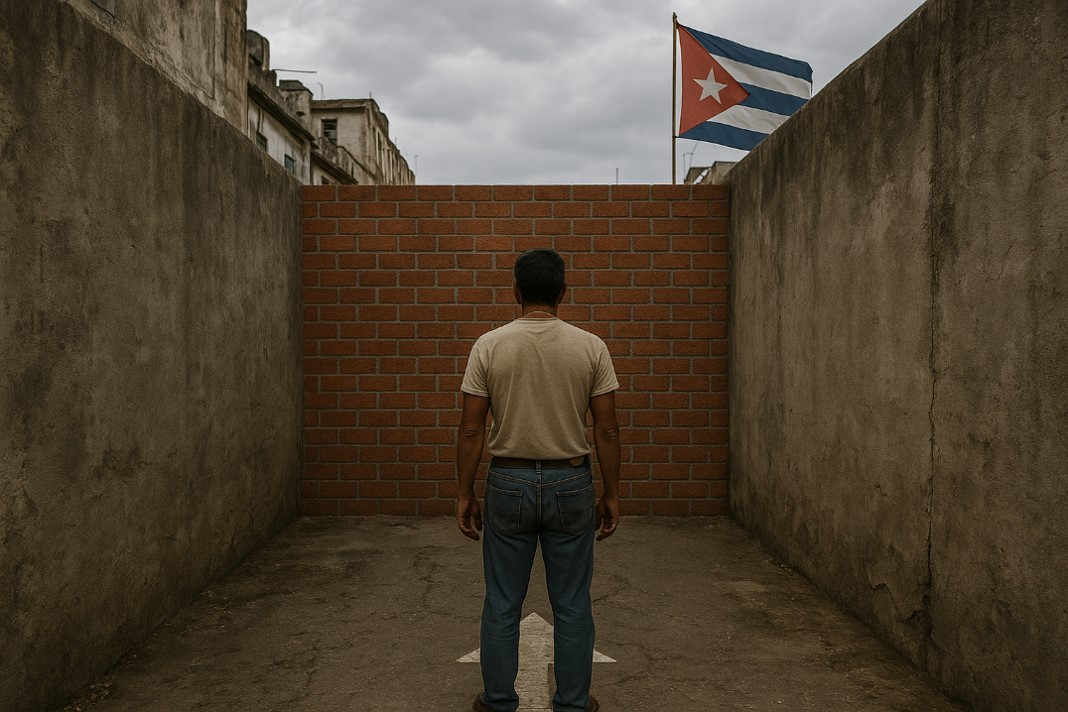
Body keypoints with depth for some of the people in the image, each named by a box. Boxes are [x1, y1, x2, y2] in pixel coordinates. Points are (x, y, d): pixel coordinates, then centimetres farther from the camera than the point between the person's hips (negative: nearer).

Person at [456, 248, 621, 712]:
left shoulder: (489, 346, -7)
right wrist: (611, 495, 5)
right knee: (572, 605, 13)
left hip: (508, 483, 0)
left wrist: (464, 494, 3)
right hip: (571, 484, 1)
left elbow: (471, 430, -6)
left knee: (502, 605, 13)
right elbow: (607, 430, -5)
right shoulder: (590, 347, -6)